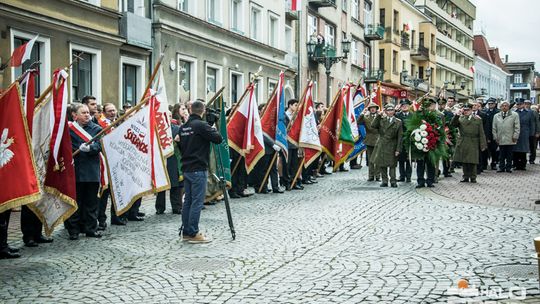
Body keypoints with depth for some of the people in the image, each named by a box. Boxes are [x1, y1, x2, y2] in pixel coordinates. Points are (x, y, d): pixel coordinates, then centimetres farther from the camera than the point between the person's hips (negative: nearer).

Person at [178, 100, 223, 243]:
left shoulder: (183, 127, 11)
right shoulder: (201, 125, -13)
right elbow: (218, 139, -14)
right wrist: (213, 130, 4)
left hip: (186, 168, 8)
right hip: (198, 169, -8)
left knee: (188, 201, 11)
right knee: (197, 202, -4)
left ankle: (186, 232, 15)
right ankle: (193, 234, -3)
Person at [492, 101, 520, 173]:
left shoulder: (515, 115, 5)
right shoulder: (496, 116, 13)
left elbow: (517, 127, 2)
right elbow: (494, 128, 13)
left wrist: (515, 137, -5)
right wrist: (495, 137, 5)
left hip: (510, 139, -2)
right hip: (500, 140, 2)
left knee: (509, 155, 3)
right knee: (501, 155, 3)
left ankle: (508, 168, 10)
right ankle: (501, 167, 10)